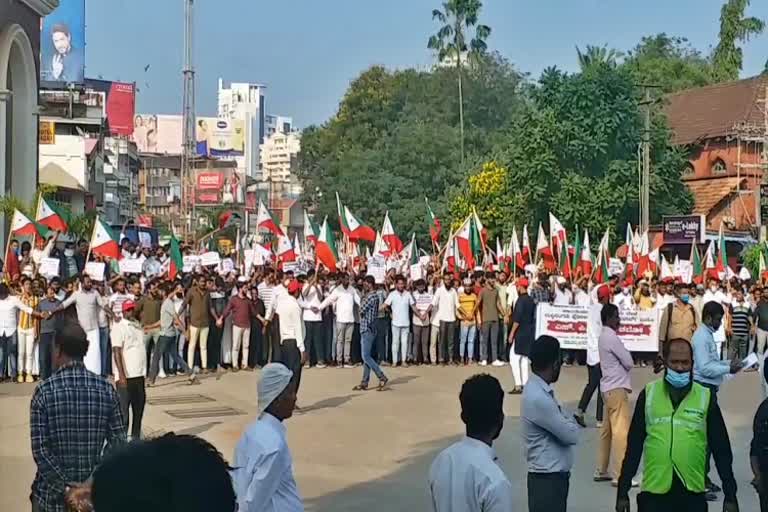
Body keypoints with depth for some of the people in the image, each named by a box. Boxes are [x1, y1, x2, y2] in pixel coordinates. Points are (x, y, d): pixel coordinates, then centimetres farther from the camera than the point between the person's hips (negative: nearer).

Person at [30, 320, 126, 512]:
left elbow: (40, 449, -14)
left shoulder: (44, 391, -10)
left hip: (52, 495, -2)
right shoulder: (106, 389, -3)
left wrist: (64, 489, -13)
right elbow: (117, 442, -6)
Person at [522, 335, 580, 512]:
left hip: (554, 475, 10)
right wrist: (572, 422, 2)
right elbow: (570, 435, -17)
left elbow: (560, 427, 16)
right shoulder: (538, 397, -23)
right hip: (547, 478, -10)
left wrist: (567, 421, -4)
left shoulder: (542, 391, 8)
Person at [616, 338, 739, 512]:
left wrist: (730, 495, 2)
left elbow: (721, 450, 5)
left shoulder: (705, 398, 2)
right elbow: (634, 447, 6)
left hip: (693, 493, 0)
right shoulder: (648, 395, 3)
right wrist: (623, 491, 4)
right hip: (654, 492, 0)